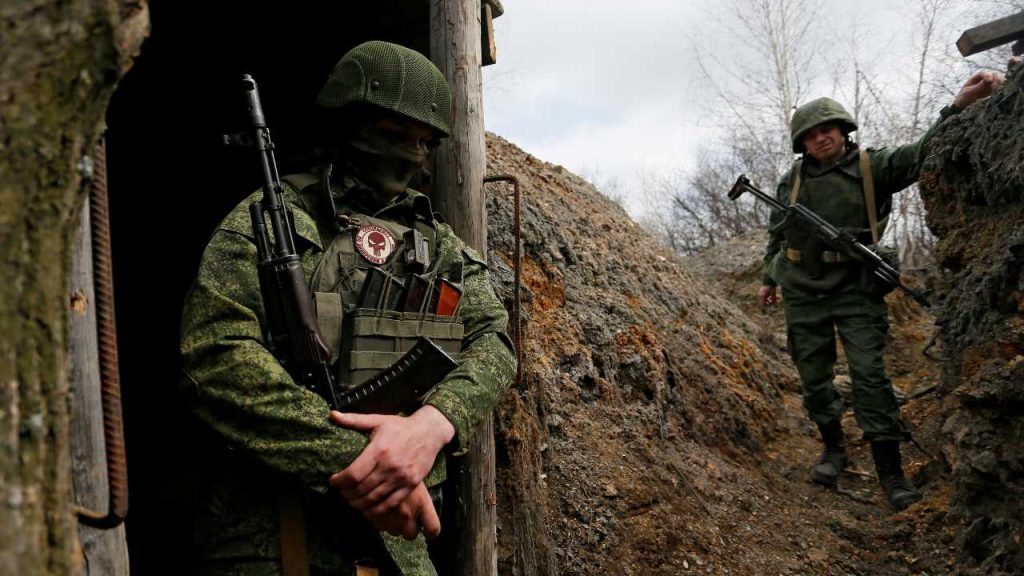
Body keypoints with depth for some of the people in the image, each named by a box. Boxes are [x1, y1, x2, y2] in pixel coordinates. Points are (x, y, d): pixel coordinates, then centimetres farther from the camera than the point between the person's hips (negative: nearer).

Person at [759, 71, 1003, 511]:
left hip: (855, 290, -3)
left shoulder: (873, 166, -5)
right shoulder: (793, 178, 3)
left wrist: (959, 106, -34)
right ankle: (834, 447, 28)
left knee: (869, 374, -9)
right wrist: (769, 278, 18)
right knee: (813, 376, 8)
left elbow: (923, 153, -20)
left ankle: (890, 471, -3)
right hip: (803, 293, 3)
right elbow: (777, 232, 15)